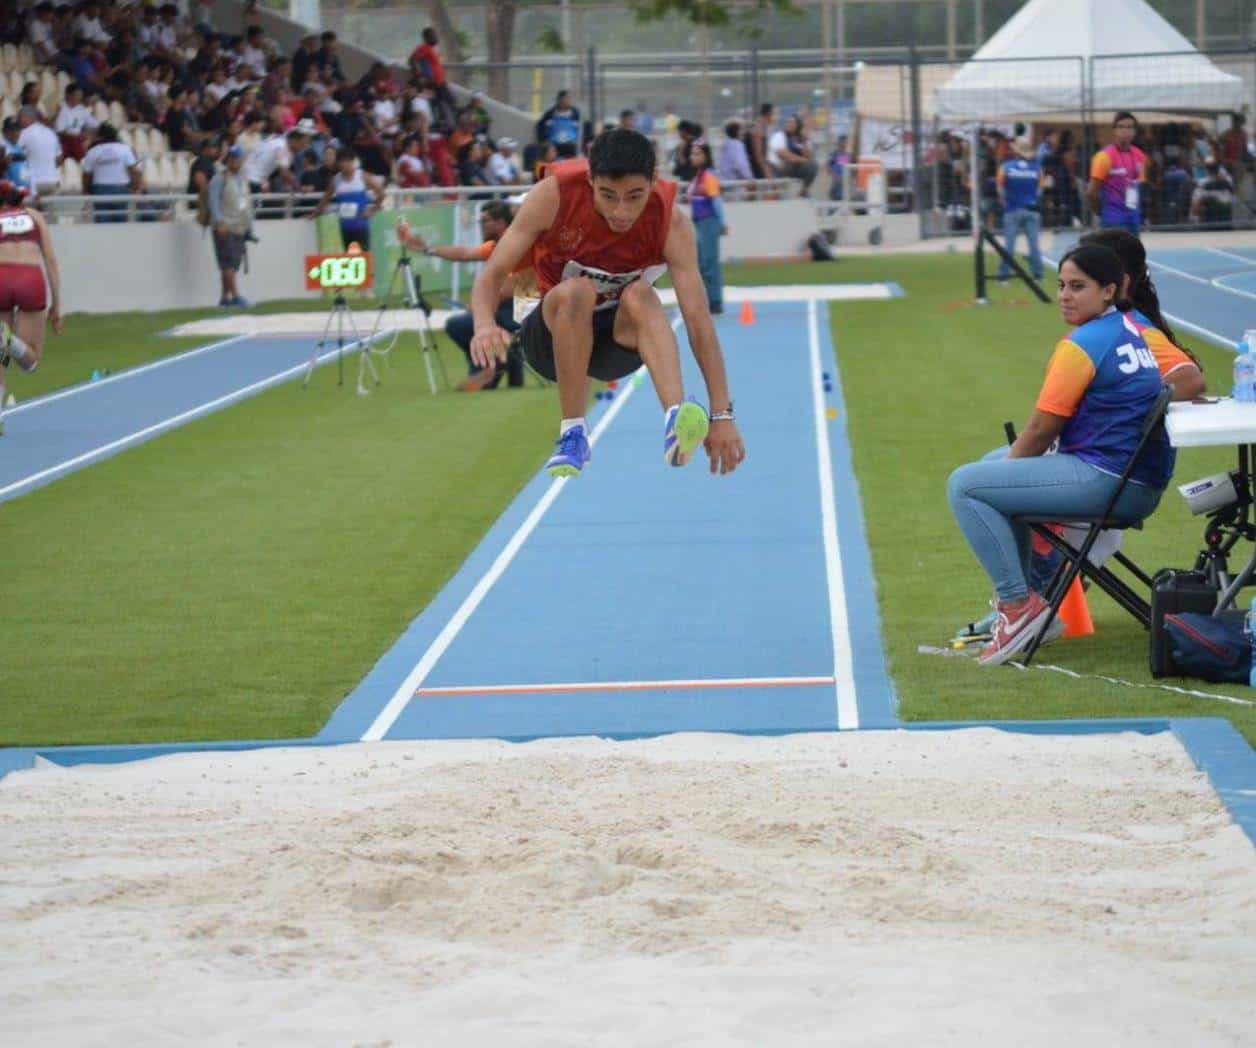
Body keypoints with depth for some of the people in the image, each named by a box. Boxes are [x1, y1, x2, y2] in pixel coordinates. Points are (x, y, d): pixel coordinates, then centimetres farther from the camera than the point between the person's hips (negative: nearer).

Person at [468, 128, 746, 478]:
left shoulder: (670, 223, -20)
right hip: (554, 333, 0)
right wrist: (485, 324, -43)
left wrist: (721, 415, -32)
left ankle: (675, 421, -53)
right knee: (576, 291, -34)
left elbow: (698, 319, -25)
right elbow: (493, 273, -19)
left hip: (621, 337, 1)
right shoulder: (554, 196, -21)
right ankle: (573, 435, -26)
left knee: (640, 295, -33)